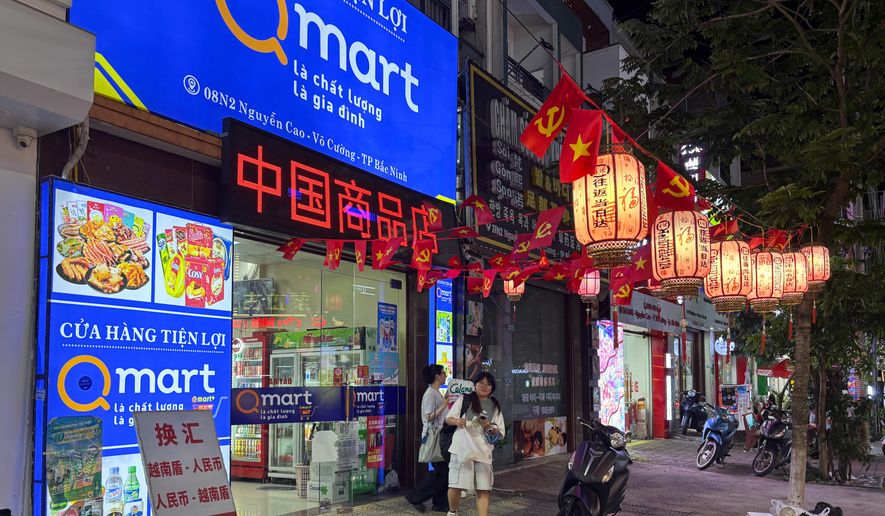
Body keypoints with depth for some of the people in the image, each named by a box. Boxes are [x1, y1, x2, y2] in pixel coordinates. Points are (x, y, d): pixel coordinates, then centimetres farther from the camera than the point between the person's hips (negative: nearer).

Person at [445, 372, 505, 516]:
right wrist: (456, 421, -14)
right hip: (462, 450, -2)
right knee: (456, 486, -2)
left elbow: (501, 434, 9)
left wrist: (490, 428, -12)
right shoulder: (464, 400, 5)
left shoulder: (495, 407, 10)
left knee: (483, 490, -4)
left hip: (483, 453, 2)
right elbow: (448, 418, 8)